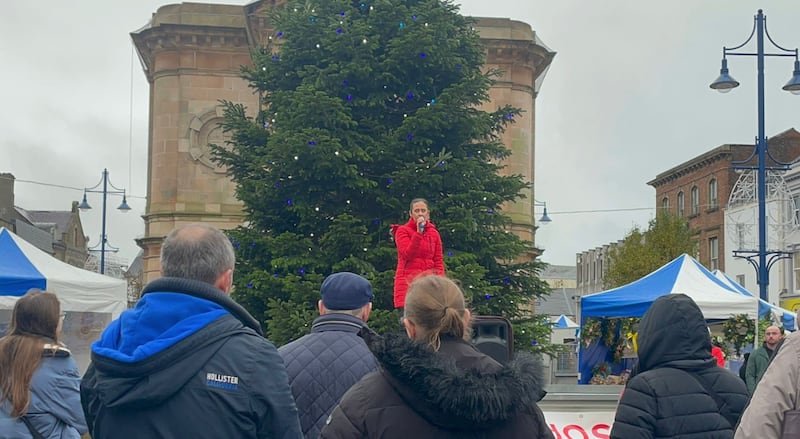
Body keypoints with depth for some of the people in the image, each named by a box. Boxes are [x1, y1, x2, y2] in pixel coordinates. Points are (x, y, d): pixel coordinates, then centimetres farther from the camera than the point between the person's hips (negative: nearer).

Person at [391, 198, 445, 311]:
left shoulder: (434, 233, 13)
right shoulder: (402, 231, 2)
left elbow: (439, 261, 12)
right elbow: (408, 254, -11)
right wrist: (419, 232, -16)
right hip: (408, 283, -4)